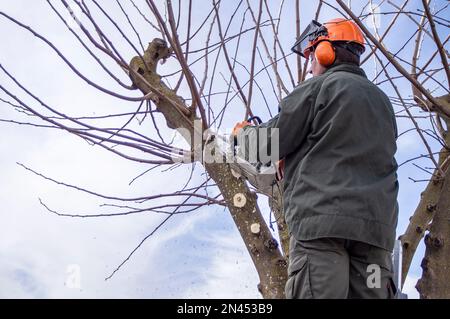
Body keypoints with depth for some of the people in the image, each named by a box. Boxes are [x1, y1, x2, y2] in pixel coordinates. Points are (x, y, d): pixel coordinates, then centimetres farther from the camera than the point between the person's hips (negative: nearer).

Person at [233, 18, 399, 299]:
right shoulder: (382, 100, 25)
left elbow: (270, 144, 5)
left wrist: (244, 132, 26)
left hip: (322, 218, -6)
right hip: (376, 223, 6)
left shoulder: (317, 87, 4)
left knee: (318, 292, -14)